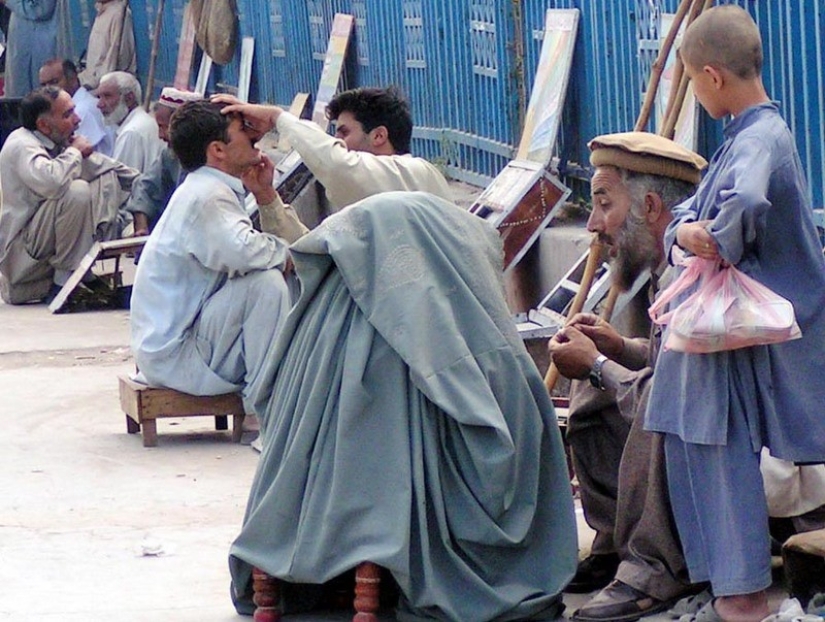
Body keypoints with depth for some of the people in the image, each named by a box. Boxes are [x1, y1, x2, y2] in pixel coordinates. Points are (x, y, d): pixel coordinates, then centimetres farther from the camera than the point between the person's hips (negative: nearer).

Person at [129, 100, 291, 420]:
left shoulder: (209, 190, 13)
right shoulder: (207, 196, -18)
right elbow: (242, 252, -37)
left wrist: (266, 195, 1)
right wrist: (284, 252, -17)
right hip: (175, 354, -11)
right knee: (266, 282, -25)